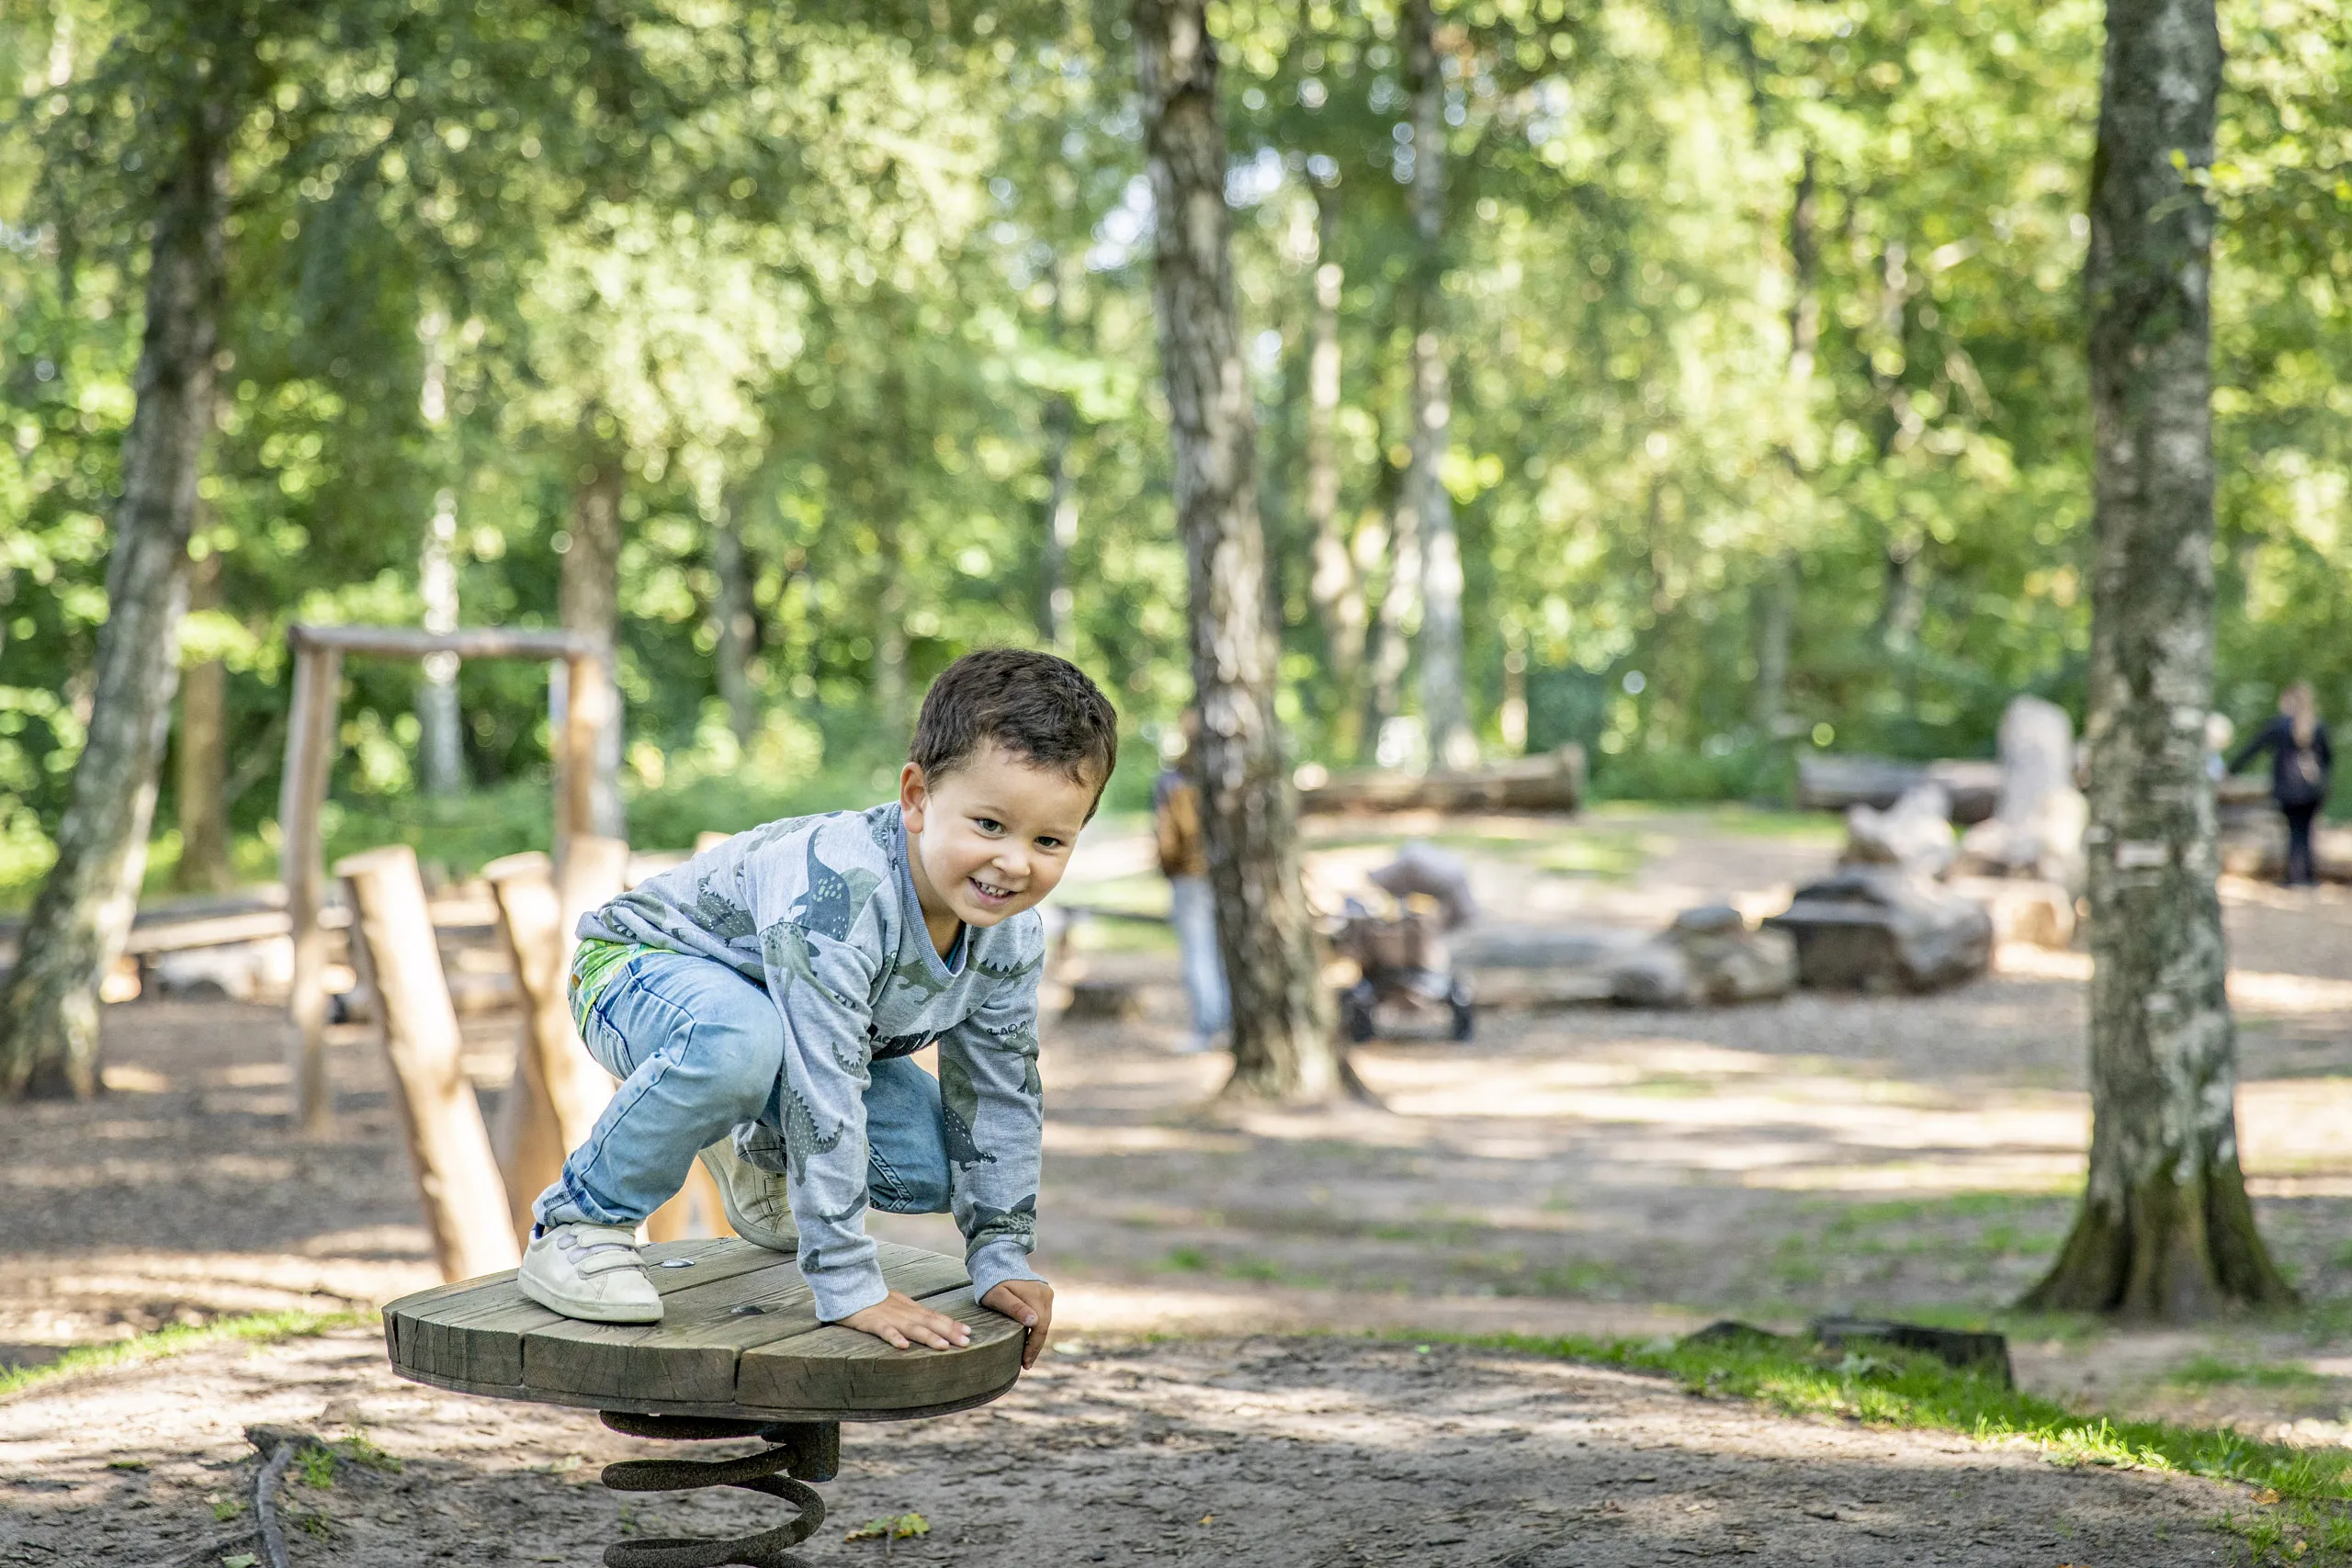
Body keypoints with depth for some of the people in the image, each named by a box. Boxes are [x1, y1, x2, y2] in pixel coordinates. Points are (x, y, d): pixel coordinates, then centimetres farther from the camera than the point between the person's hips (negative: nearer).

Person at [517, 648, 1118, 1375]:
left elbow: (998, 1093, -2)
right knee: (741, 1042, -42)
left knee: (934, 1167, -8)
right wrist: (850, 1287, -40)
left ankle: (758, 1158, 25)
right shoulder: (836, 893, -41)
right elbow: (824, 1092, -41)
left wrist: (1002, 1258, -4)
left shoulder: (1012, 935, -16)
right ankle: (579, 1220, -19)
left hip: (810, 1026, 8)